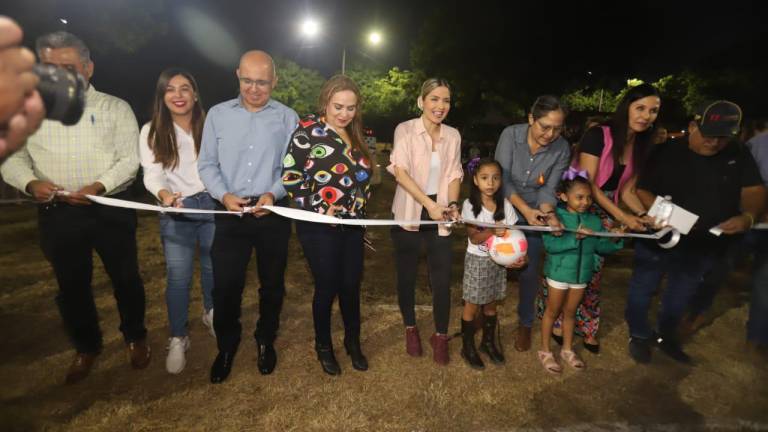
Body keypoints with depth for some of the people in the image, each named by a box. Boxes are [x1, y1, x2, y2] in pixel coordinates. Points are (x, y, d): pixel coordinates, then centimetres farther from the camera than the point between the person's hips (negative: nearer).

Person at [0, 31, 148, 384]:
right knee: (72, 285, 13)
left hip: (111, 209, -2)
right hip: (57, 213, 3)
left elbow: (130, 159, -6)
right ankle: (86, 347, 35)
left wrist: (99, 186, -21)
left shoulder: (115, 108, 0)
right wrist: (30, 183, -12)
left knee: (125, 279, 9)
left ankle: (135, 337, 32)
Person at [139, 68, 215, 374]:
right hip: (176, 211, -1)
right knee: (178, 277, -1)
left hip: (211, 205, 1)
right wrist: (164, 194, -33)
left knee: (213, 267, 13)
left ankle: (211, 313, 40)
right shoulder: (152, 131, -1)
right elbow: (152, 173, -11)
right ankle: (178, 338, 16)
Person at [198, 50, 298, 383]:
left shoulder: (288, 118, 2)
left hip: (273, 214, 0)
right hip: (230, 214, 1)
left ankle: (265, 341, 35)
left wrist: (274, 194, -17)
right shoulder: (218, 115, 4)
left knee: (272, 283, 12)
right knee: (225, 285, 5)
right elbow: (207, 164, 4)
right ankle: (226, 346, 30)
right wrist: (224, 195, -12)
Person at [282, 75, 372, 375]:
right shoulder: (308, 131, -10)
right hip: (319, 226, -5)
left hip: (352, 224, 5)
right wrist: (319, 209, -16)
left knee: (351, 285, 12)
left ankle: (353, 341, 34)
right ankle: (323, 346, 29)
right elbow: (291, 177, -14)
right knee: (327, 286, 4)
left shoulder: (356, 136, 10)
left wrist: (360, 211, 12)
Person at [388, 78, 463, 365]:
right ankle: (410, 328, 33)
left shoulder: (453, 135, 6)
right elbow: (400, 171, -15)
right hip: (409, 214, -2)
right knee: (407, 275, 11)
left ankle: (440, 336, 23)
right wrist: (430, 204, -23)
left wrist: (452, 204, -11)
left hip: (440, 217, 2)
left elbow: (454, 174, 7)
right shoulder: (405, 129, -6)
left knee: (442, 279, 1)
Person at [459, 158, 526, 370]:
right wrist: (492, 231, -35)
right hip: (477, 261, -3)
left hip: (498, 261, 4)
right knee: (472, 306, 7)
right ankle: (468, 347, 25)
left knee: (491, 304, 18)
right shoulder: (470, 205, -15)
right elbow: (474, 238, -17)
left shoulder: (505, 205, -5)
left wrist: (519, 255, -17)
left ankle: (488, 342, 38)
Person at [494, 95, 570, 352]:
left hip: (535, 214, 1)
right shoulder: (511, 135, -19)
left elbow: (549, 188, -12)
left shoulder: (562, 148, -15)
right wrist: (525, 210, -31)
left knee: (530, 272, 7)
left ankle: (525, 324, 30)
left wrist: (548, 213, -32)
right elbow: (502, 179, -22)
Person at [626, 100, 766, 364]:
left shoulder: (738, 157, 0)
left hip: (706, 245, 4)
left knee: (681, 295, 21)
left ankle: (667, 336, 43)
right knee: (643, 289, 10)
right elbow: (642, 190, -12)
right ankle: (639, 335, 32)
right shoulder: (666, 152, -11)